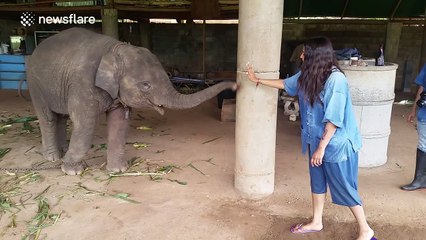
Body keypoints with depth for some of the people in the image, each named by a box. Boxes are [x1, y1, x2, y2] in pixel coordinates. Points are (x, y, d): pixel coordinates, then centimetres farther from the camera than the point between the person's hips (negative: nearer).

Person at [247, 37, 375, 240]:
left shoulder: (336, 79, -25)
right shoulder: (307, 75, 0)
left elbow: (334, 119, -24)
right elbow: (285, 84, 18)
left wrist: (321, 147, -22)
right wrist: (257, 80, 22)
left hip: (336, 143, -8)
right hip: (316, 139, 8)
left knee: (344, 187, 4)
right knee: (317, 182, 19)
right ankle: (316, 222, 37)